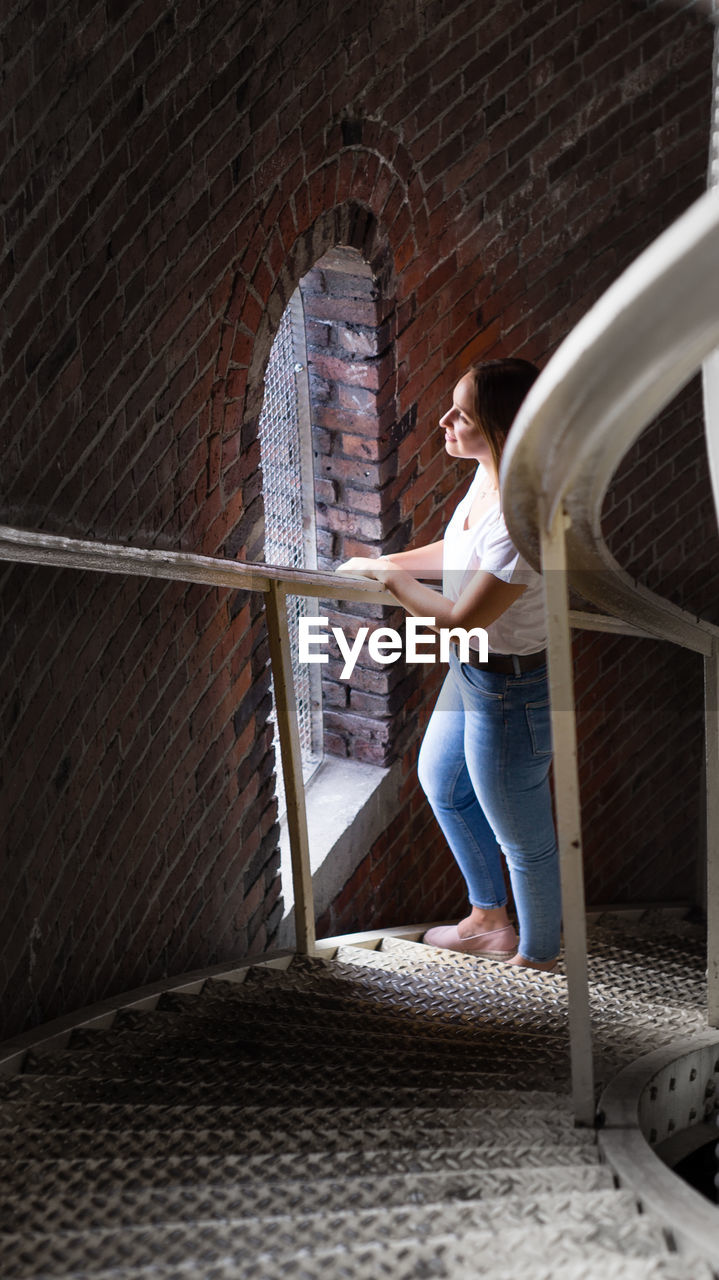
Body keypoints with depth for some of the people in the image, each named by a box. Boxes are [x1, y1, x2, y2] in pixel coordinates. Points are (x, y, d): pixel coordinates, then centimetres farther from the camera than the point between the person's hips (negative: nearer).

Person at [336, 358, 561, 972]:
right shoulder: (489, 473, -6)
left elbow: (461, 617, -29)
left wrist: (390, 577, -15)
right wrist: (382, 562, 9)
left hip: (510, 691, -10)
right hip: (473, 671, 10)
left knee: (522, 836, 11)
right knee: (441, 782, 30)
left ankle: (537, 956, 38)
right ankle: (488, 919, 50)